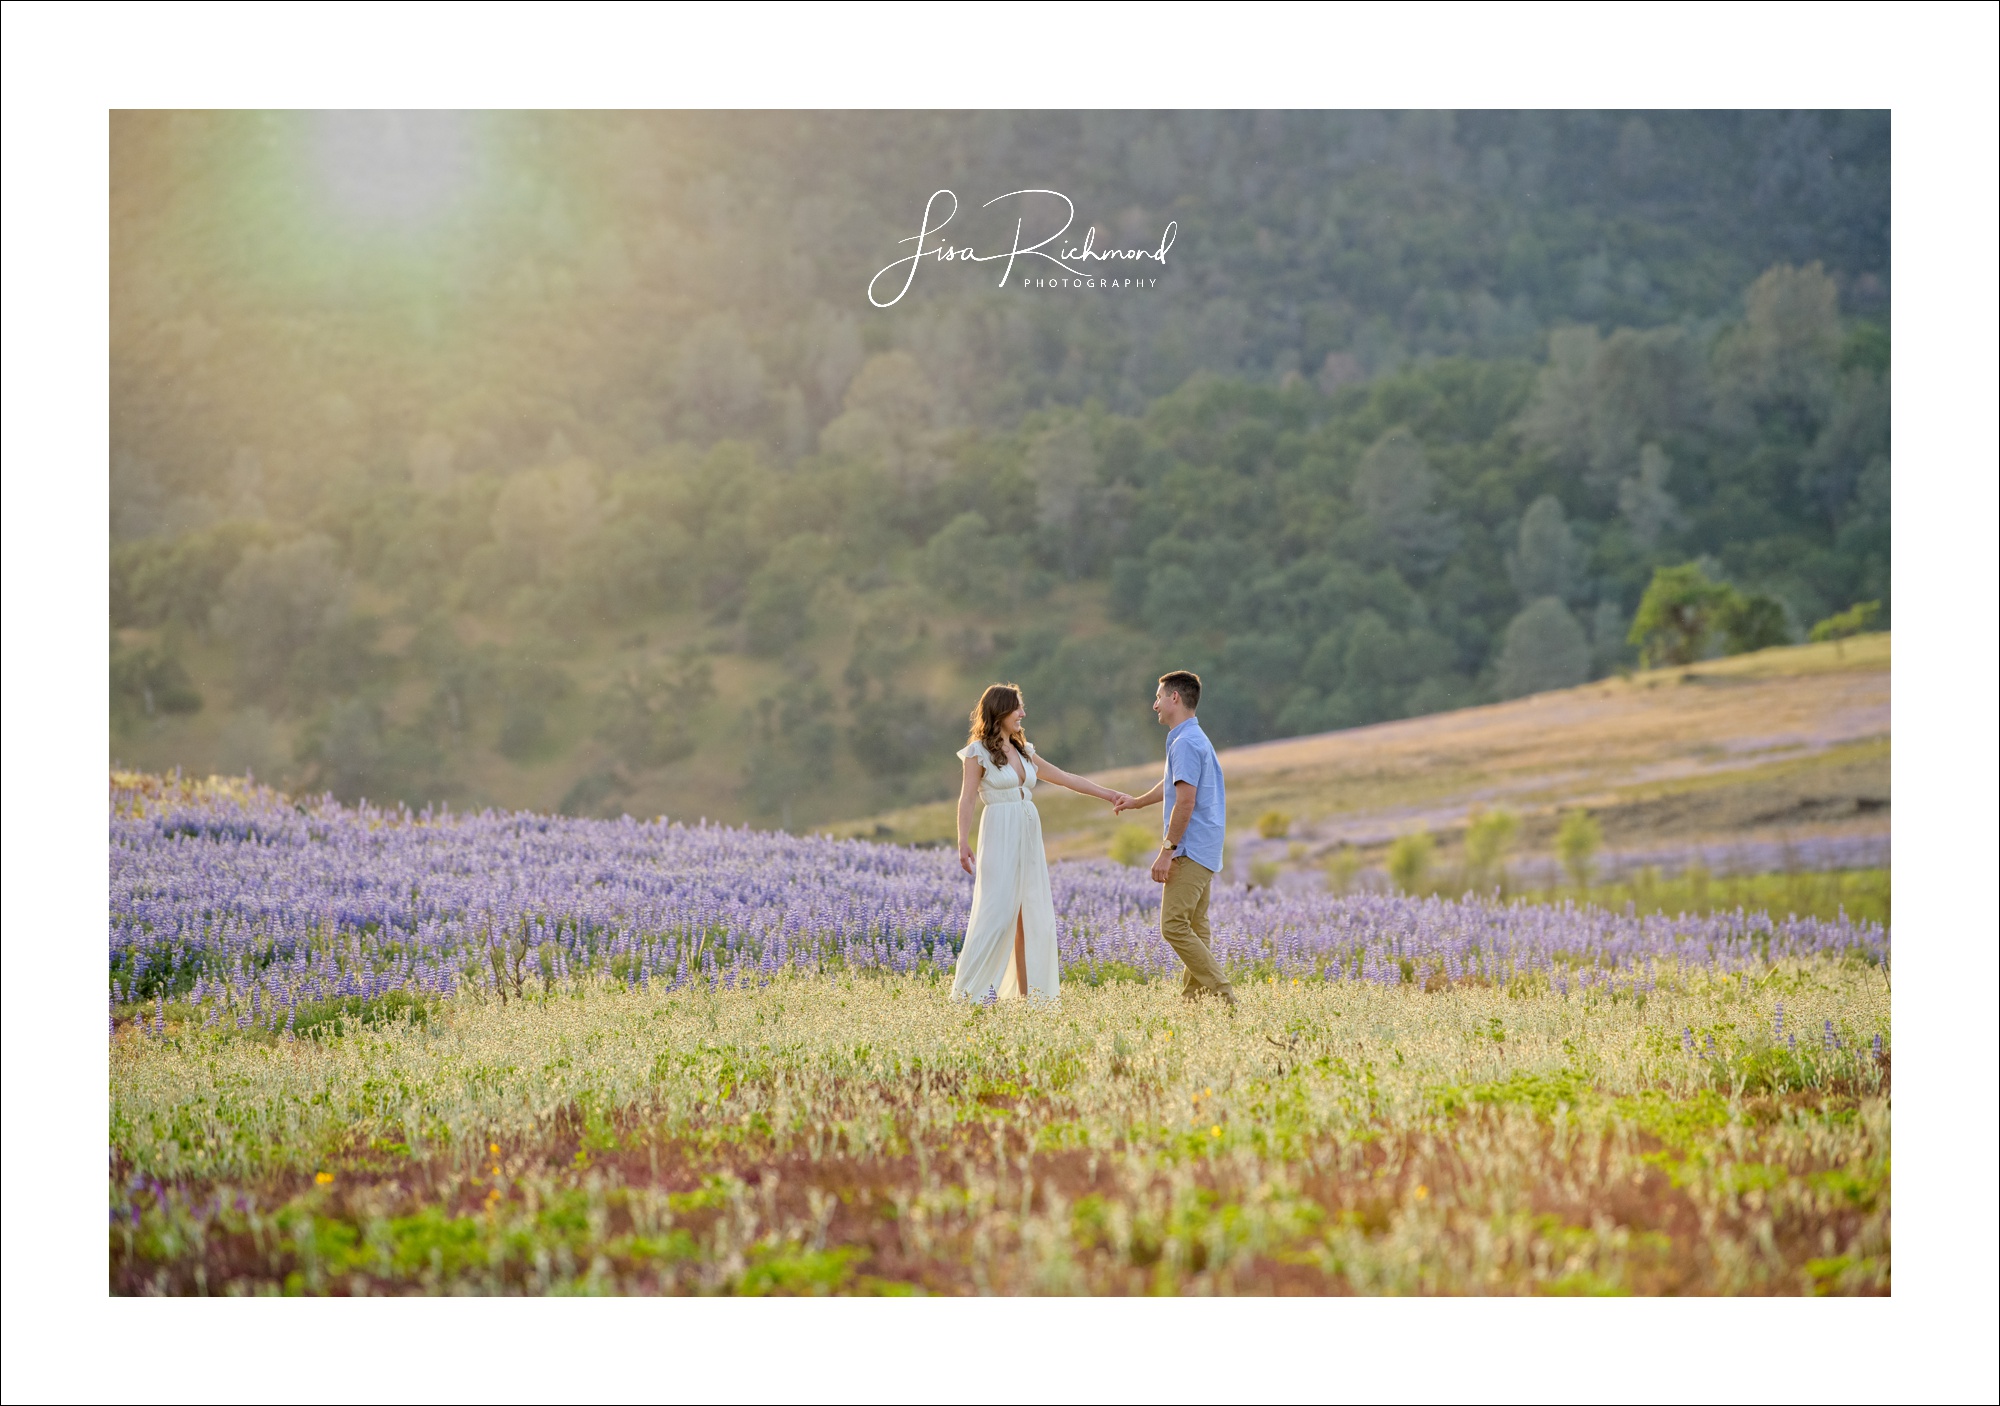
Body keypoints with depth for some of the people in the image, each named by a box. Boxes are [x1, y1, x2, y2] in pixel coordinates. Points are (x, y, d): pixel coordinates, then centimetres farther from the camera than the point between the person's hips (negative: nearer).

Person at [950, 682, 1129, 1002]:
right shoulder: (979, 752, -2)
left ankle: (1028, 989, 7)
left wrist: (1108, 794, 14)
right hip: (1000, 837, -7)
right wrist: (963, 843, -18)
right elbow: (966, 799, -8)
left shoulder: (1024, 752, 16)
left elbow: (1066, 779, 18)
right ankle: (969, 988, -4)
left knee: (1032, 915, 3)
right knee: (998, 912, -10)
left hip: (1029, 839, 7)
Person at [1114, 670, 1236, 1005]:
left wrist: (1167, 851, -20)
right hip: (1203, 852, 11)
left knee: (1175, 926, -13)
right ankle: (1193, 997, 13)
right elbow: (1172, 784, 36)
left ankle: (1223, 995, -16)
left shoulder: (1186, 743, -15)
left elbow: (1185, 802, -23)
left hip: (1190, 851, -11)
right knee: (1196, 928, 11)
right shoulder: (1193, 739, 18)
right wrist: (1137, 802, 52)